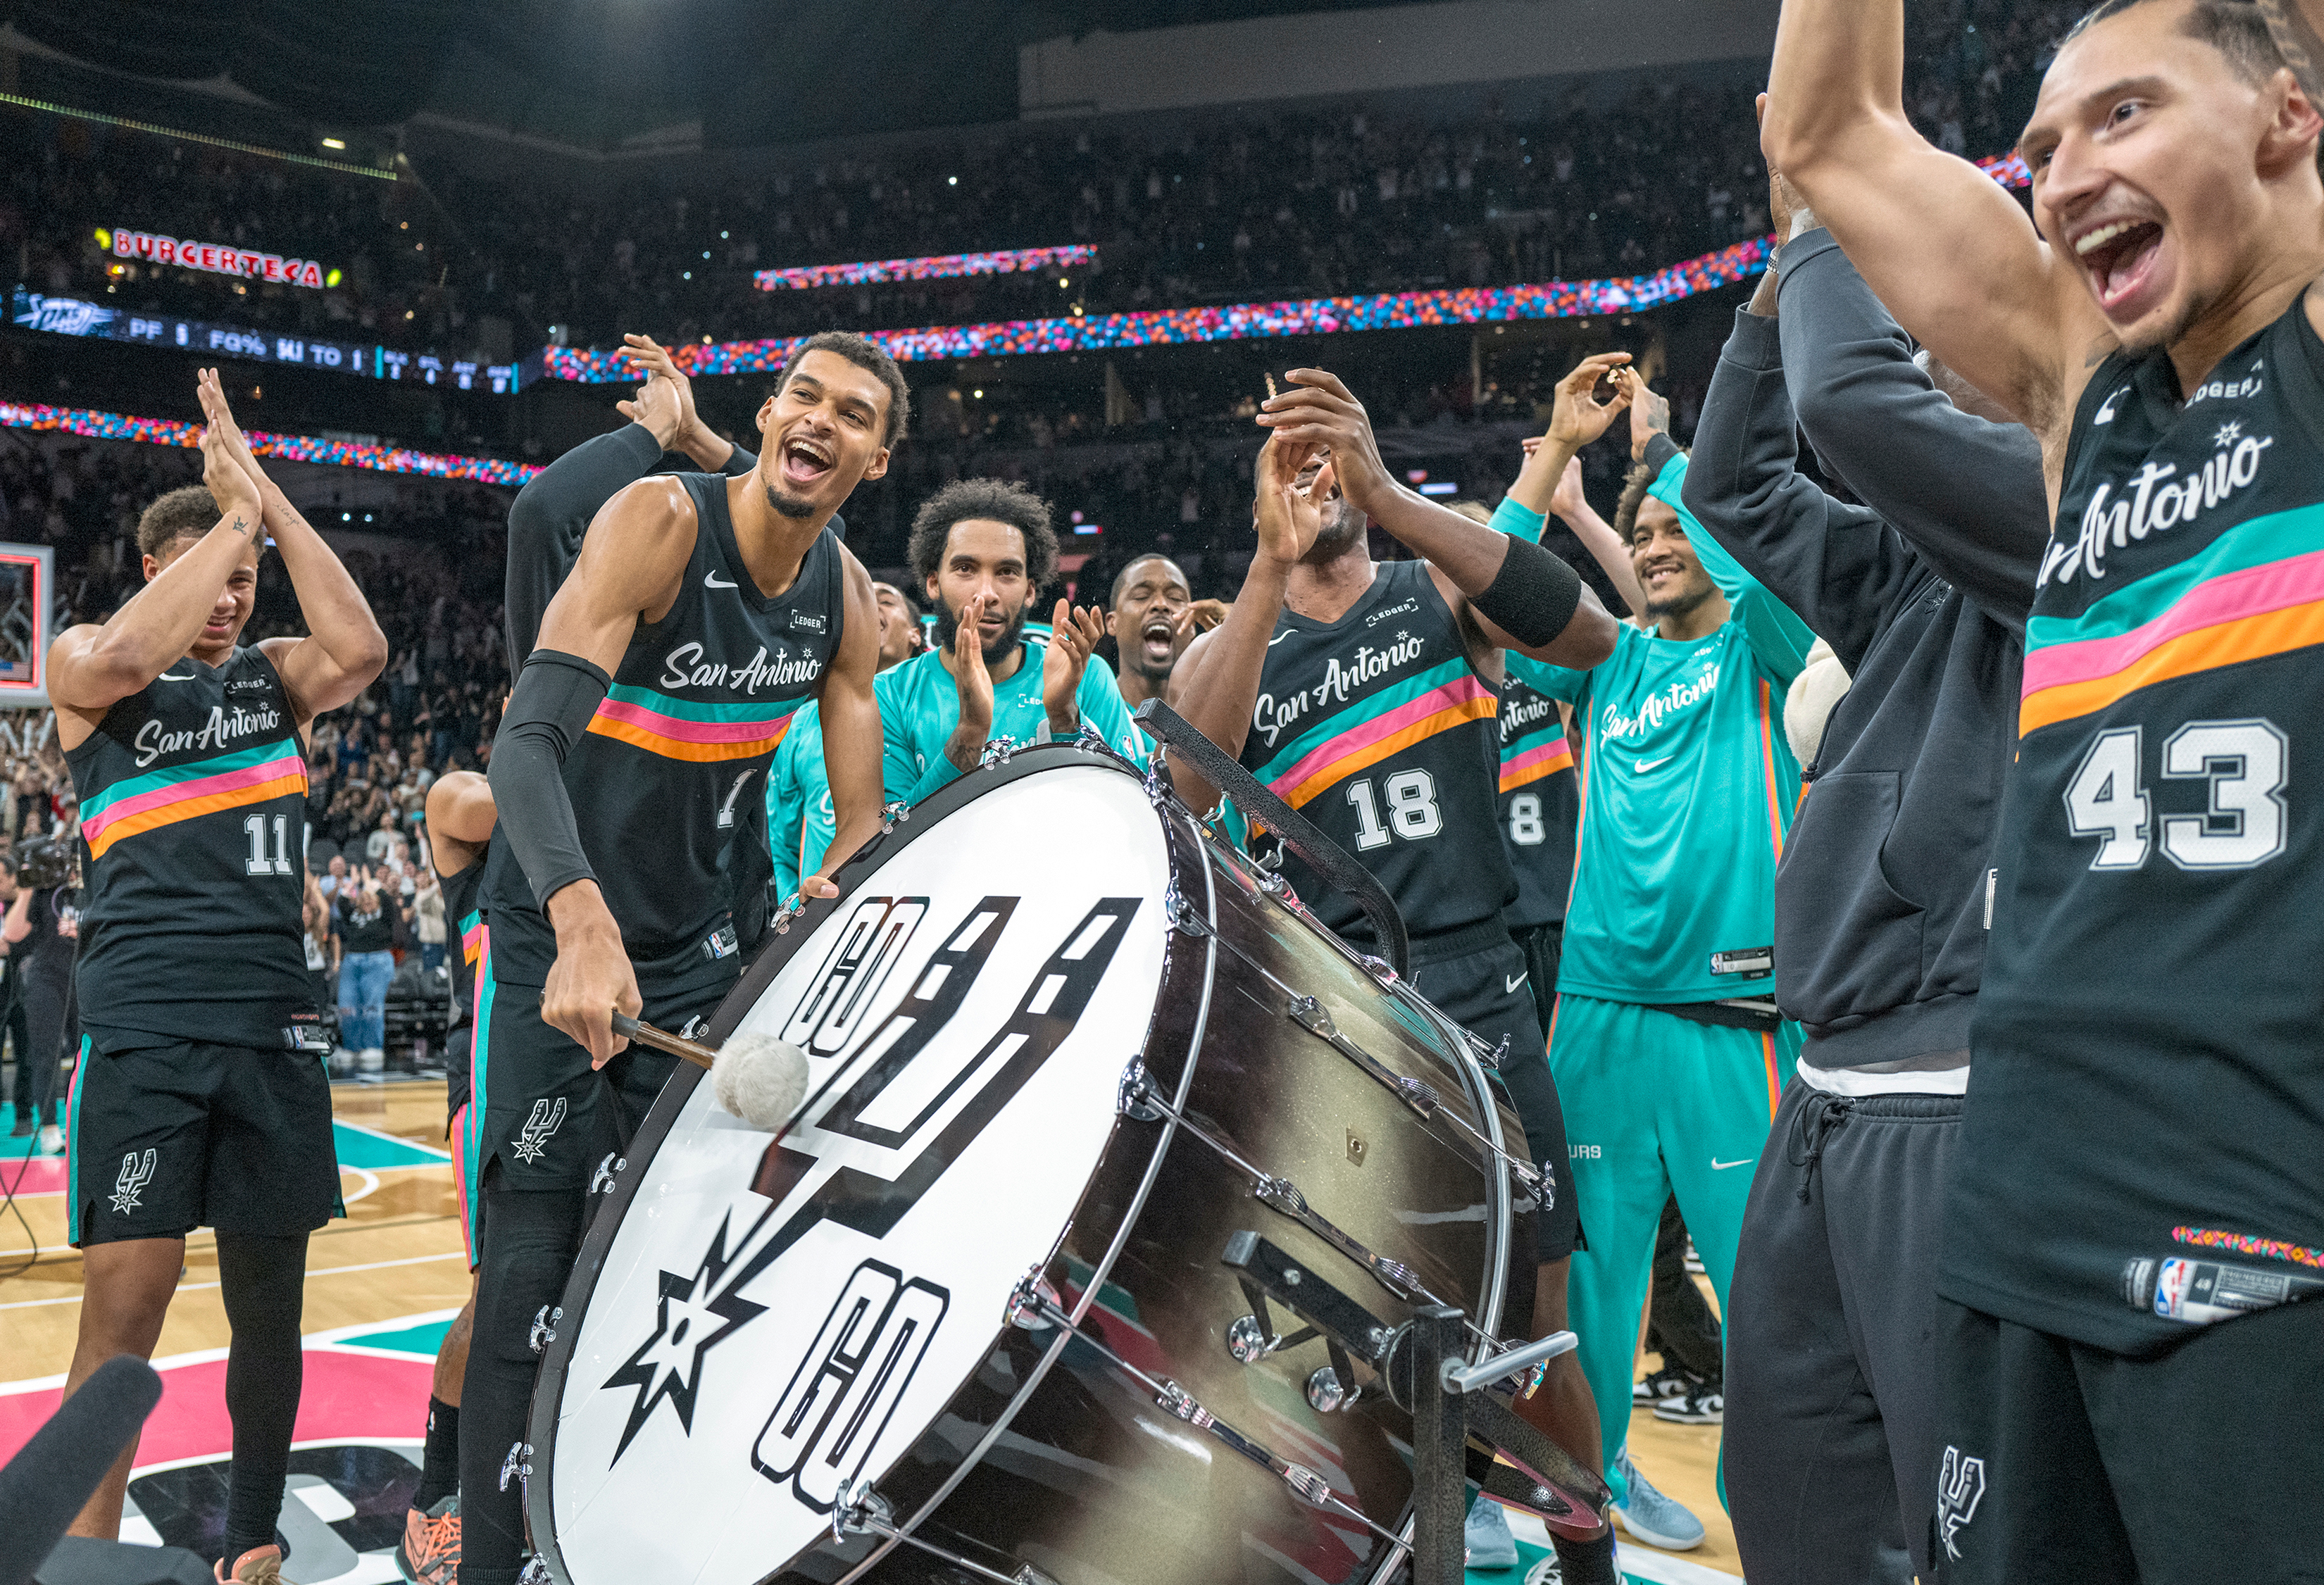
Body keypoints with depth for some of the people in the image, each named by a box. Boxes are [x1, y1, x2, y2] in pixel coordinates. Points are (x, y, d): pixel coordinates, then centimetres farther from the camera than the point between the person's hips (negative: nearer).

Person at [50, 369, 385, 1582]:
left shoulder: (272, 673, 15)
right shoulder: (83, 660, 8)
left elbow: (361, 651, -6)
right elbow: (121, 660, -16)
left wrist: (264, 495, -6)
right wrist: (232, 512, -9)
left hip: (272, 1017, 3)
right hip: (143, 1021, -3)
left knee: (268, 1299, 8)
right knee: (125, 1300, -12)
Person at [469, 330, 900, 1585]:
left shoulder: (846, 600, -2)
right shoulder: (660, 520, -20)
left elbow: (862, 822, 2)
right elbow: (528, 739, -31)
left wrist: (828, 890, -22)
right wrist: (584, 923, -47)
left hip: (696, 944, 6)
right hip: (555, 933, -5)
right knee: (532, 1267, -5)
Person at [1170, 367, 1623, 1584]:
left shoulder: (1439, 594, 6)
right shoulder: (1229, 652, 8)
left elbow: (1592, 634, -15)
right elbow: (1184, 789, -14)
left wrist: (1388, 494, -24)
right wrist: (1271, 565, -22)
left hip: (1475, 1000, 0)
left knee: (1533, 1329, 6)